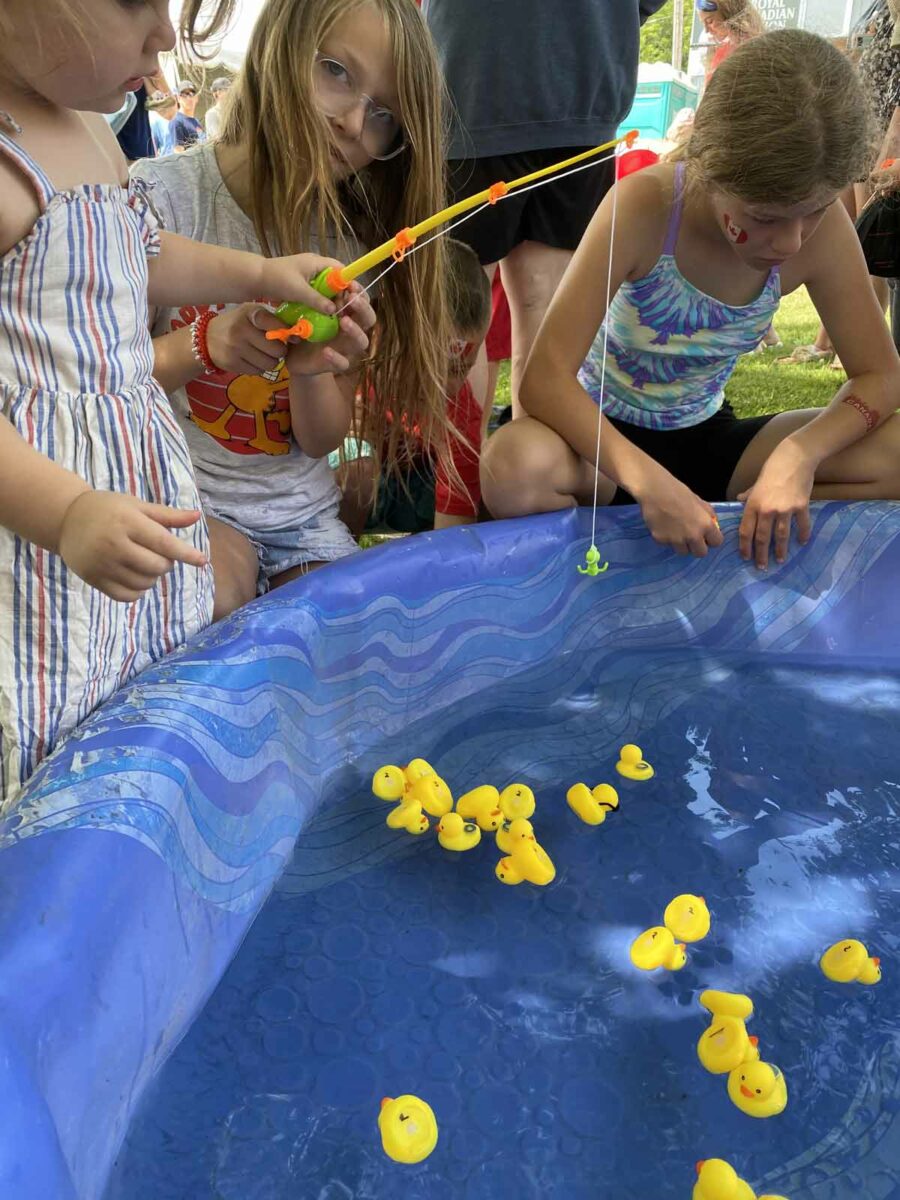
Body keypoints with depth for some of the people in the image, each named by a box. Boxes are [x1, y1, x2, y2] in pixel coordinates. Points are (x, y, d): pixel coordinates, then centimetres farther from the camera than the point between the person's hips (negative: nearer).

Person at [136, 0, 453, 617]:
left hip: (305, 515, 4)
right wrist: (201, 346, -27)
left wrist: (313, 369, -24)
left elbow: (322, 440, -1)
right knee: (214, 599, -30)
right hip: (184, 496, -3)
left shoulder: (356, 240, -1)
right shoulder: (162, 196, -13)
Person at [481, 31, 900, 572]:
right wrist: (649, 481, -42)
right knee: (515, 469, -38)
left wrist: (798, 454, -29)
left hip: (705, 439, 4)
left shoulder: (823, 226, -14)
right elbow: (545, 378, -30)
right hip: (607, 435, -3)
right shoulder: (645, 206, -24)